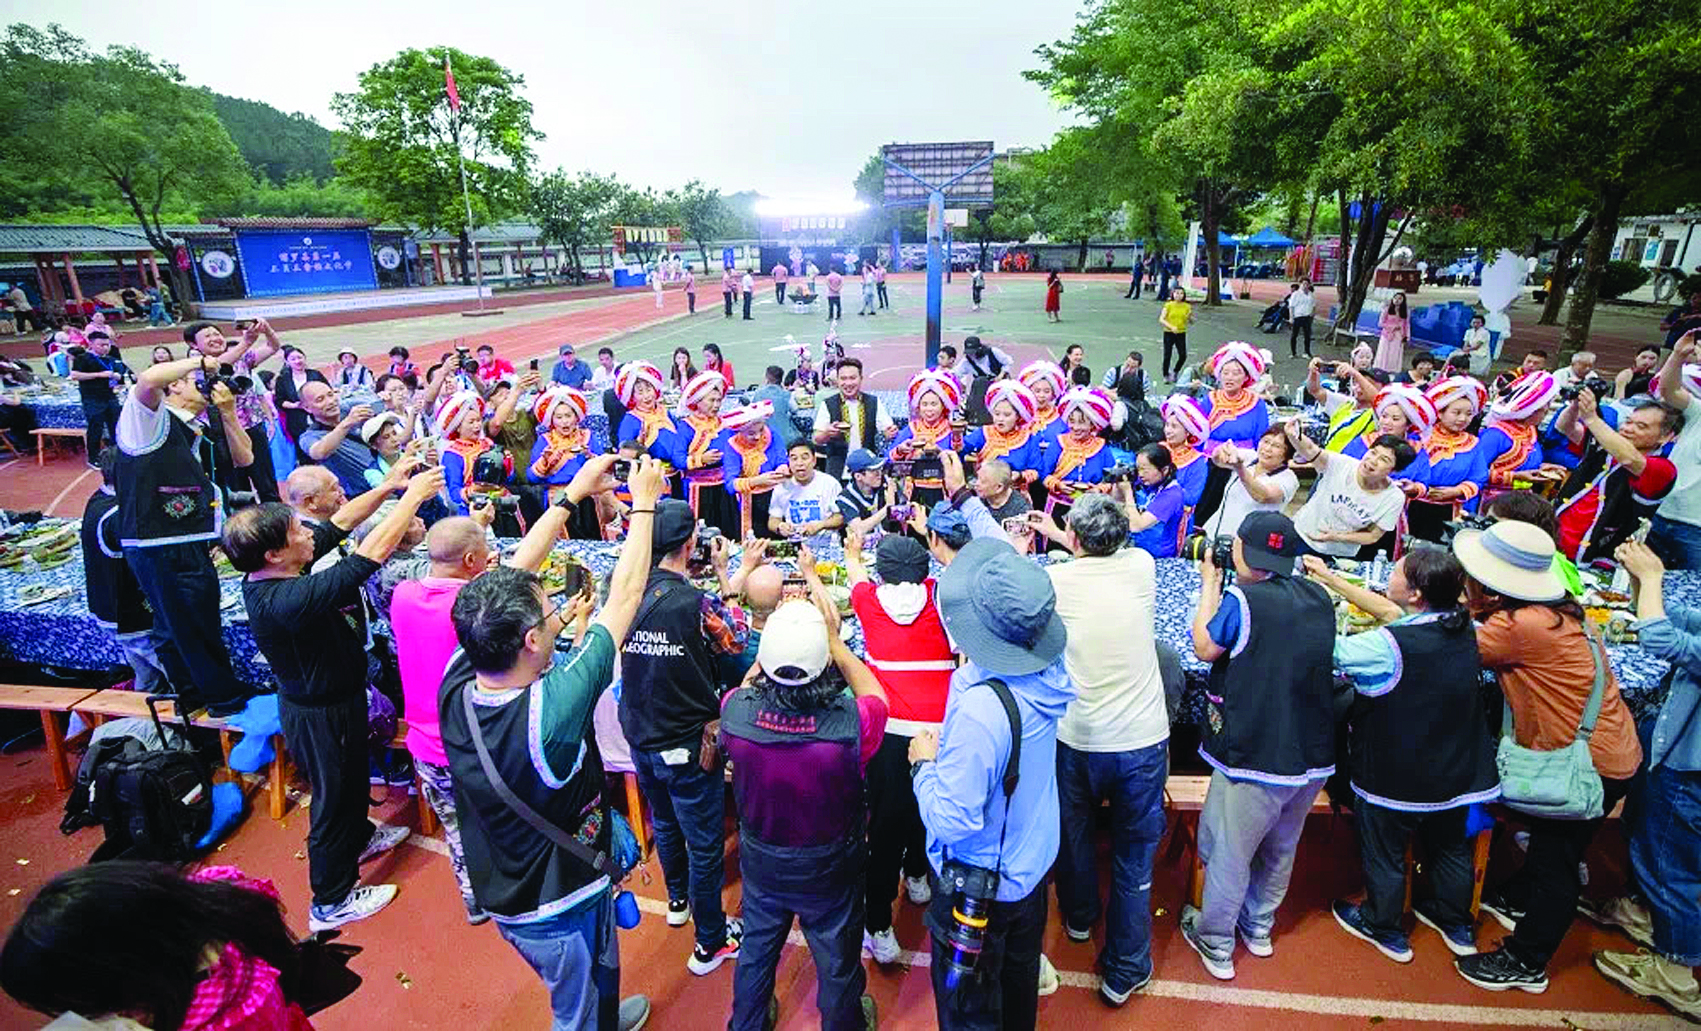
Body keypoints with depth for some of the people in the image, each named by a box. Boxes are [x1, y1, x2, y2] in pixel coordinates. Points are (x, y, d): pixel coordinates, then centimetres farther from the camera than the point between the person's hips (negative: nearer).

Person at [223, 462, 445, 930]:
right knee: (334, 796, 12)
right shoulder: (285, 601, -38)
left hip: (338, 694, 9)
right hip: (321, 712, -9)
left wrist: (387, 487, -10)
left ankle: (359, 837, 59)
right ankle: (332, 902, 35)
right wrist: (414, 495, -31)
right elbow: (371, 554, -39)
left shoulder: (267, 574, -11)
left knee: (354, 772, 31)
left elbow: (339, 524, -3)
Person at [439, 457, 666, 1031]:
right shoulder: (552, 710, -38)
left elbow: (512, 582, -11)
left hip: (501, 891, 7)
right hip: (560, 907, -7)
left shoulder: (456, 688, -21)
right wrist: (644, 503, -17)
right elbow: (623, 600, -29)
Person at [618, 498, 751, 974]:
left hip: (639, 736, 6)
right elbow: (737, 638, -8)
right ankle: (710, 942, 28)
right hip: (687, 744, -6)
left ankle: (678, 899, 52)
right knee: (705, 844, 12)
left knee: (665, 823, 29)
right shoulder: (697, 603, -26)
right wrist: (724, 574, -3)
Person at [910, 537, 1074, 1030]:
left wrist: (923, 763, -17)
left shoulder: (981, 709, -40)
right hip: (1033, 861, 7)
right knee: (1019, 975, 32)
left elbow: (951, 820, -32)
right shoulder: (1049, 672, -17)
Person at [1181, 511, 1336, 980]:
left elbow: (1205, 648, -5)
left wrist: (1210, 584, 2)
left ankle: (1216, 944, 29)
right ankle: (1259, 927, 46)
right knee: (1281, 846, 25)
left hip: (1254, 757, -6)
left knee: (1228, 853, 13)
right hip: (1313, 756, 7)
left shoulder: (1240, 601, -19)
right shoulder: (1318, 598, 0)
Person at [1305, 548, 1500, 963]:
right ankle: (1456, 924, 51)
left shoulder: (1389, 646, -33)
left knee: (1383, 854, 18)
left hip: (1396, 777, -7)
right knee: (1450, 847, 29)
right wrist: (1329, 577, 5)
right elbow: (1389, 611, 2)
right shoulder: (1462, 627, -10)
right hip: (1455, 772, 7)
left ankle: (1384, 927, 39)